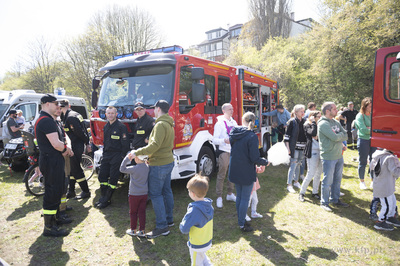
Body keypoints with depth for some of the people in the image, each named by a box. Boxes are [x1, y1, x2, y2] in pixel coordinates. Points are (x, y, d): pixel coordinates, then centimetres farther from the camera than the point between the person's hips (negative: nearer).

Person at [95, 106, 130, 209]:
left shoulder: (121, 127, -9)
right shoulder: (106, 126, 14)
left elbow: (125, 143, -11)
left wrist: (122, 156, -13)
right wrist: (104, 153, 16)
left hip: (116, 155, -7)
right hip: (107, 154, 7)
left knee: (113, 178, -2)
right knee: (102, 176, 7)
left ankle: (107, 200, 7)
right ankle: (103, 197, 19)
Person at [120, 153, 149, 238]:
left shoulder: (134, 168, -20)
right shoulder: (147, 167, -4)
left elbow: (122, 169, -10)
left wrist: (126, 159, -11)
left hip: (134, 194, -5)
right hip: (144, 194, 5)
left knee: (133, 212, 12)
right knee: (142, 212, 11)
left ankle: (133, 230, 23)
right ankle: (142, 231, 15)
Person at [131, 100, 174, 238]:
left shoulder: (160, 124, -18)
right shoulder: (169, 124, 14)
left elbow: (155, 145, -28)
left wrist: (138, 152, -21)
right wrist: (151, 157, 20)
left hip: (159, 165, -10)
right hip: (168, 161, 10)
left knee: (155, 194, -3)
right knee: (166, 191, 17)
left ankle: (162, 227, 1)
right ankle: (169, 219, 28)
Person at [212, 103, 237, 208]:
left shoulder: (234, 122, 13)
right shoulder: (219, 123, -7)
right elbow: (215, 140, -11)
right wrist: (224, 140, -28)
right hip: (224, 152, -6)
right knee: (221, 175, -4)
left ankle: (230, 194, 26)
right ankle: (219, 197, 4)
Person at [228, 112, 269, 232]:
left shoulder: (234, 133, 0)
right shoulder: (252, 136, -20)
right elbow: (255, 158, -21)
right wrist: (265, 162, -1)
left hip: (234, 171, 6)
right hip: (247, 173, -6)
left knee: (239, 196, 19)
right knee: (245, 199, 8)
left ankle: (241, 220, 33)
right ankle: (242, 225, 19)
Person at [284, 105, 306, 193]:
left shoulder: (304, 121, 8)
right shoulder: (292, 121, -8)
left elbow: (306, 134, 16)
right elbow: (287, 136, -10)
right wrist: (288, 148, -14)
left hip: (302, 147, 6)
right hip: (294, 147, -6)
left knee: (298, 165, 15)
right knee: (293, 165, -5)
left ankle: (296, 182, 29)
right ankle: (289, 185, 2)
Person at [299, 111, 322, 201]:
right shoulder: (307, 125, -5)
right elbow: (313, 133, -25)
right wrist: (313, 122, -16)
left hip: (321, 151, 7)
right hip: (312, 152, -7)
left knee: (318, 174, 12)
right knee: (311, 174, -6)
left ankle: (315, 192, 26)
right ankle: (302, 193, 9)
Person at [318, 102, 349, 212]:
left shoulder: (336, 122, 11)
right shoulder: (323, 124, -16)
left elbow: (345, 135, 6)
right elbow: (335, 137, -23)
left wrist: (338, 137, -11)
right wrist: (341, 134, -3)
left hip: (339, 156, 8)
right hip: (328, 157, -8)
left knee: (337, 180, 17)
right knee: (327, 181, 1)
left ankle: (335, 199, 33)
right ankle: (324, 202, 16)